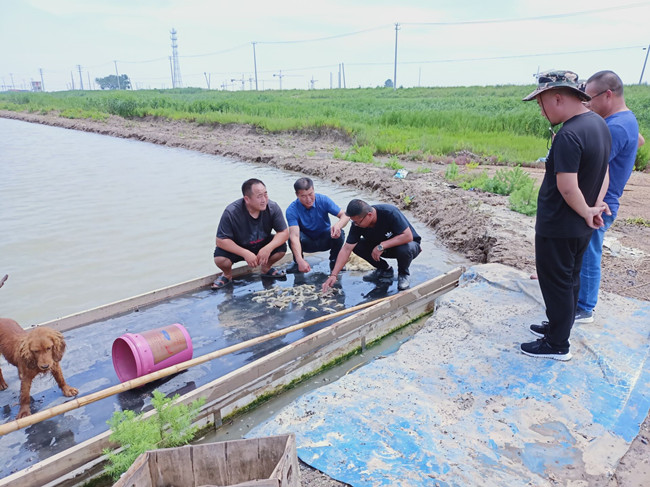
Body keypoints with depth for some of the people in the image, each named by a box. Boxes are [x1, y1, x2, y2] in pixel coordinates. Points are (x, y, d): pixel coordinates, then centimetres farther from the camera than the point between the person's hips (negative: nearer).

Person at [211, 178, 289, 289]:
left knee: (281, 247, -25)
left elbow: (284, 232, -16)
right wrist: (246, 253, -35)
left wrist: (268, 248, -34)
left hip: (262, 245, 2)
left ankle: (266, 268, 8)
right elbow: (221, 241, -25)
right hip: (238, 248, -2)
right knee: (220, 258, -31)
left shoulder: (272, 207, -21)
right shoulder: (231, 212, -27)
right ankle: (227, 275, 7)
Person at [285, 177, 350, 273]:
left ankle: (334, 261, 0)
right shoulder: (292, 210, -25)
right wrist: (300, 261, -52)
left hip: (325, 240, 1)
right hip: (306, 243, -1)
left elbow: (345, 215, -22)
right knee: (291, 236, -32)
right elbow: (294, 236, -37)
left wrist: (338, 225, -48)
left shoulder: (323, 200, -19)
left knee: (339, 234, -29)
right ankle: (297, 263, -1)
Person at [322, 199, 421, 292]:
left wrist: (382, 246, -37)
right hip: (383, 247, 5)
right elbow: (346, 249, -18)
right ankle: (384, 270, 5)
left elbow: (408, 236, -34)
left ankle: (403, 274, -4)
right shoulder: (357, 223, -18)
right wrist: (333, 275, -25)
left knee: (405, 249, -39)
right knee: (356, 245, -17)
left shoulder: (390, 213, -32)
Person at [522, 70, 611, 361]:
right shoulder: (599, 124, 5)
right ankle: (558, 327, 38)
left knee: (556, 284, 5)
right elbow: (603, 171, 9)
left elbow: (567, 186, -29)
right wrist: (597, 205, -1)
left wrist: (587, 212, -14)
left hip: (558, 228, -9)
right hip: (581, 227, 9)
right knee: (570, 279, 21)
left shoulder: (568, 135, -26)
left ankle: (557, 345, 20)